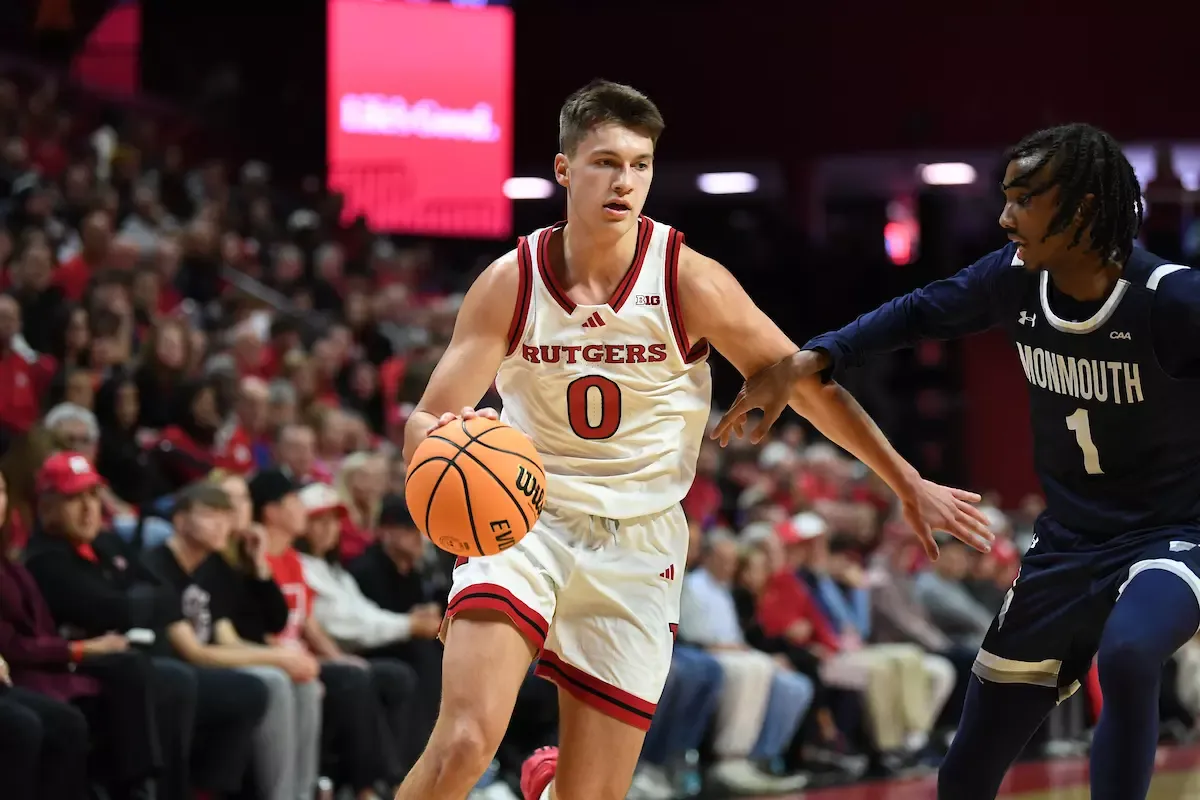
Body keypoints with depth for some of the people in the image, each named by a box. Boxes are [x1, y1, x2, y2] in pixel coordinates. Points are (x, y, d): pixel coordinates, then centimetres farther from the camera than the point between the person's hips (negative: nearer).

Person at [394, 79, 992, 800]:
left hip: (637, 546, 1)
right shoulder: (510, 284, -8)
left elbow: (804, 383, 0)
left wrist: (910, 485, 4)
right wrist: (435, 441, -34)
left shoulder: (690, 282, -10)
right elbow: (427, 424, -8)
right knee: (466, 739, -25)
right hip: (525, 523, -1)